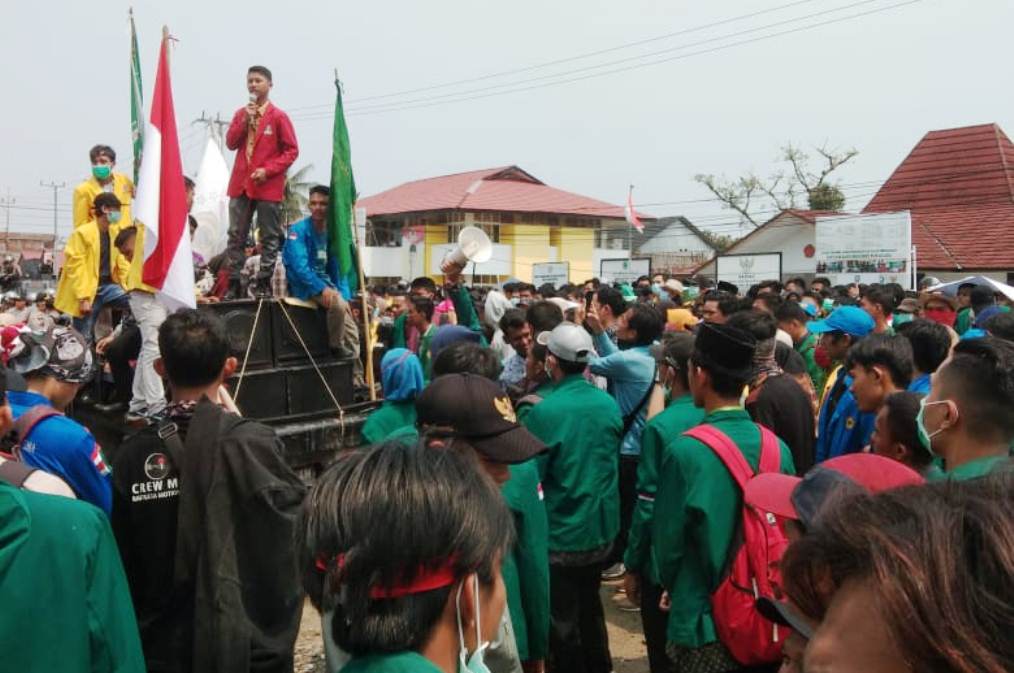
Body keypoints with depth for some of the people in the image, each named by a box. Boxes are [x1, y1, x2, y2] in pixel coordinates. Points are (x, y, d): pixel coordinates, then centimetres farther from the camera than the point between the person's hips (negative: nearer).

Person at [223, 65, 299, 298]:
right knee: (236, 236, 3)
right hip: (240, 183, 5)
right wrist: (245, 121, -6)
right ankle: (233, 283, 7)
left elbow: (291, 150, -4)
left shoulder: (279, 116, -1)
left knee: (269, 237, 0)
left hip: (268, 185, -4)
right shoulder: (240, 114, 14)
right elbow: (231, 143, 7)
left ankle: (264, 283, 5)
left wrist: (268, 170, -13)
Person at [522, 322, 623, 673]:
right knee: (590, 605, 25)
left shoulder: (544, 412, -24)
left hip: (561, 532, -6)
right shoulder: (609, 404, -5)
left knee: (562, 619, 12)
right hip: (602, 526, 6)